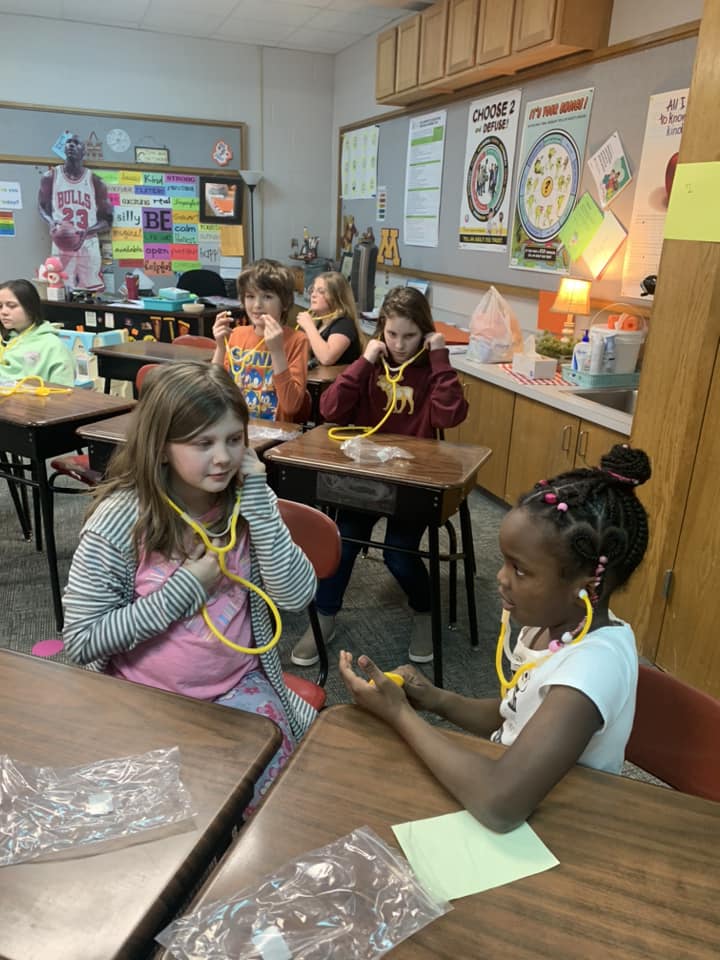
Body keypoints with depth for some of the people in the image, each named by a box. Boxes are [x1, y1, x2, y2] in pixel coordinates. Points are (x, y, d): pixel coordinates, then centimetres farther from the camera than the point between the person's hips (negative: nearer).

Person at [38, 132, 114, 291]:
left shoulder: (95, 181, 4)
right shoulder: (50, 177, 5)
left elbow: (107, 220, 6)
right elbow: (42, 206, 17)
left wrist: (87, 231, -14)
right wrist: (51, 222, -7)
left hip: (88, 245, 0)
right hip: (61, 244, 0)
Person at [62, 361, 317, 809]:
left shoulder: (247, 501, -7)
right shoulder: (120, 519, -18)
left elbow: (298, 595, -16)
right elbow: (81, 641, -16)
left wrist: (258, 500, -24)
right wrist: (186, 588, -22)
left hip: (239, 686, 2)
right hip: (144, 696, -2)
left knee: (261, 783, -13)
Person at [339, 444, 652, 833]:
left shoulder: (596, 663, -32)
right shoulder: (556, 622, -7)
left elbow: (499, 804, -41)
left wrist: (399, 712, -27)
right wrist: (436, 699, -11)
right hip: (527, 796, 6)